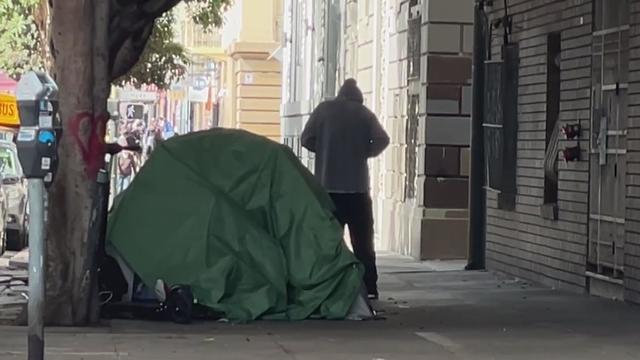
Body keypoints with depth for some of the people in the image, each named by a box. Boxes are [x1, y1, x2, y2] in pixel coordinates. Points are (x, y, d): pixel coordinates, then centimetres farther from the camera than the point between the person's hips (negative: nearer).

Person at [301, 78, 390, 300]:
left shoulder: (323, 110, 4)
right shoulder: (363, 113, 3)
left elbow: (307, 140, -1)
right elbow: (382, 140, -5)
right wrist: (364, 153, 11)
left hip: (327, 185, 1)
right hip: (357, 186, -1)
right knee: (362, 240, 5)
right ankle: (369, 287, 0)